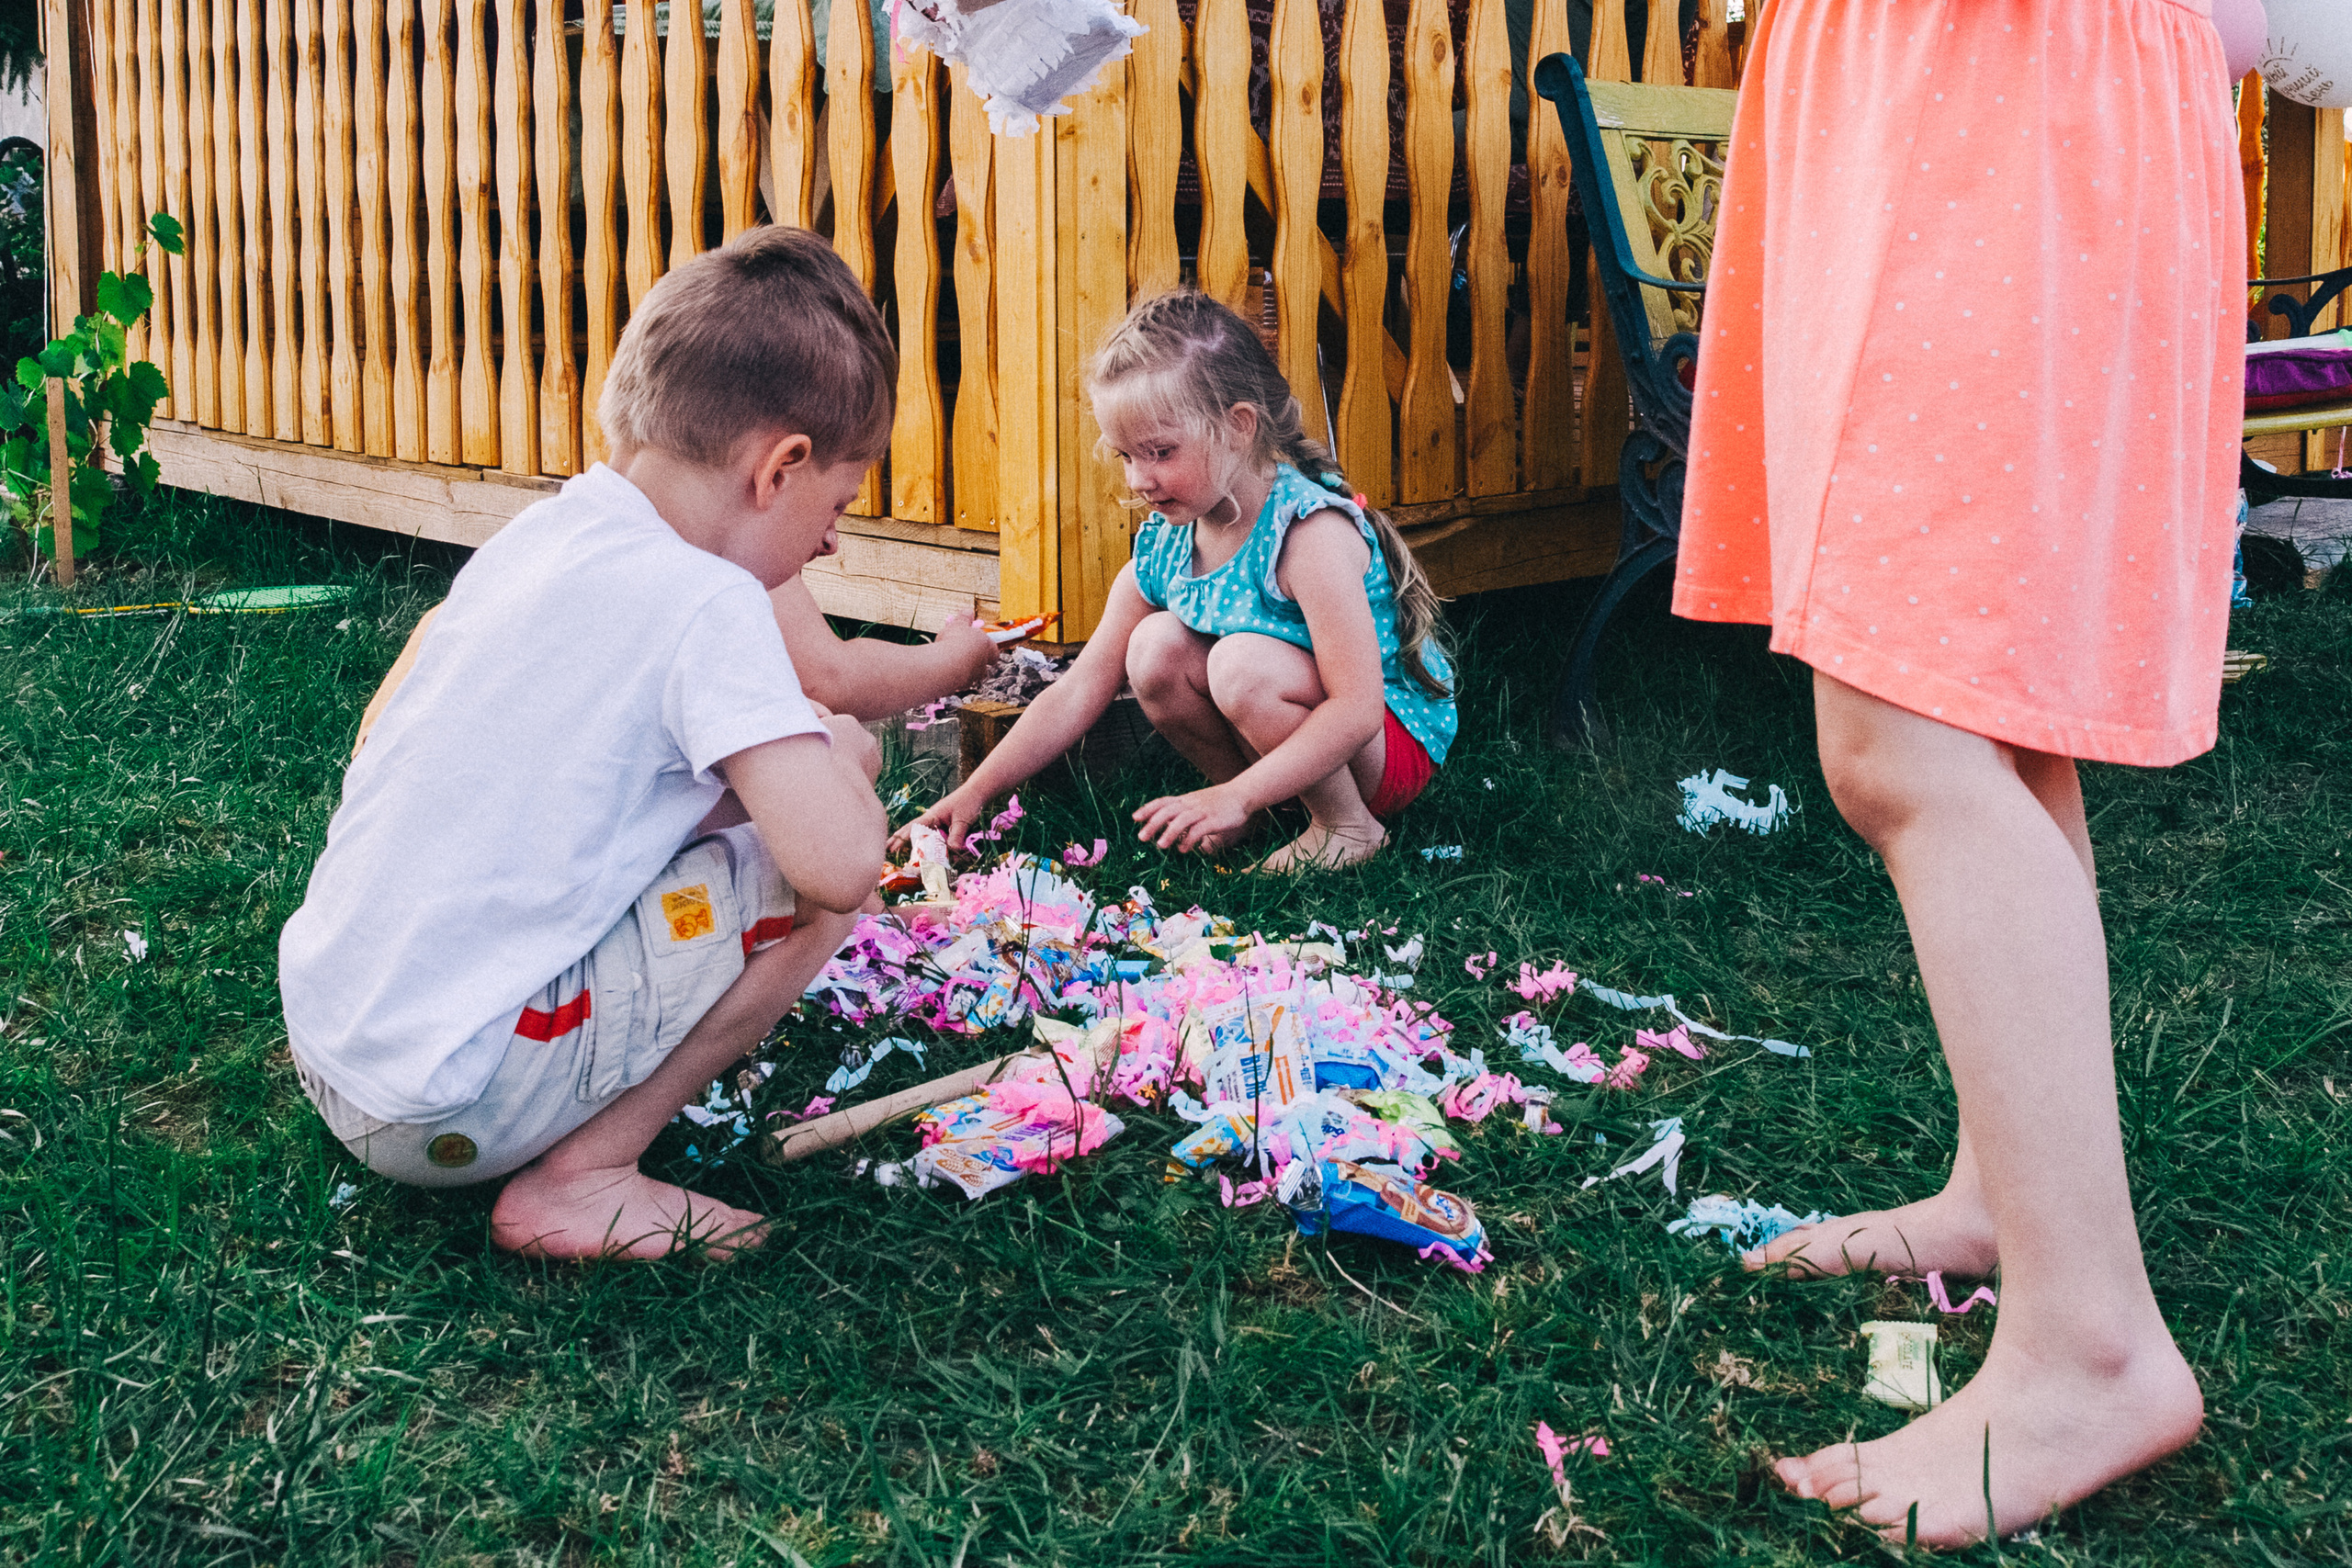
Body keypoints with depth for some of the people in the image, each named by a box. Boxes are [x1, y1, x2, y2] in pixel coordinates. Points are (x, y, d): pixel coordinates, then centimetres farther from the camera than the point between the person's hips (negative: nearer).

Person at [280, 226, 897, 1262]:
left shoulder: (536, 534, 7)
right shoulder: (707, 604, -17)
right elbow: (839, 863, -25)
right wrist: (832, 757, 0)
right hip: (449, 1120, -9)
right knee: (814, 862, -5)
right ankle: (581, 1176, -3)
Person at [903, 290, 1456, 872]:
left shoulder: (1310, 532, -27)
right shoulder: (1160, 549, -4)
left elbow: (1357, 708, -32)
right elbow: (1078, 692, 0)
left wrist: (1234, 798, -37)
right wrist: (974, 792, -7)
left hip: (1393, 742, -7)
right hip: (1294, 738, 7)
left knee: (1242, 662, -30)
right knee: (1156, 648, -12)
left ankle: (1347, 825, -11)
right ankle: (1251, 810, 2)